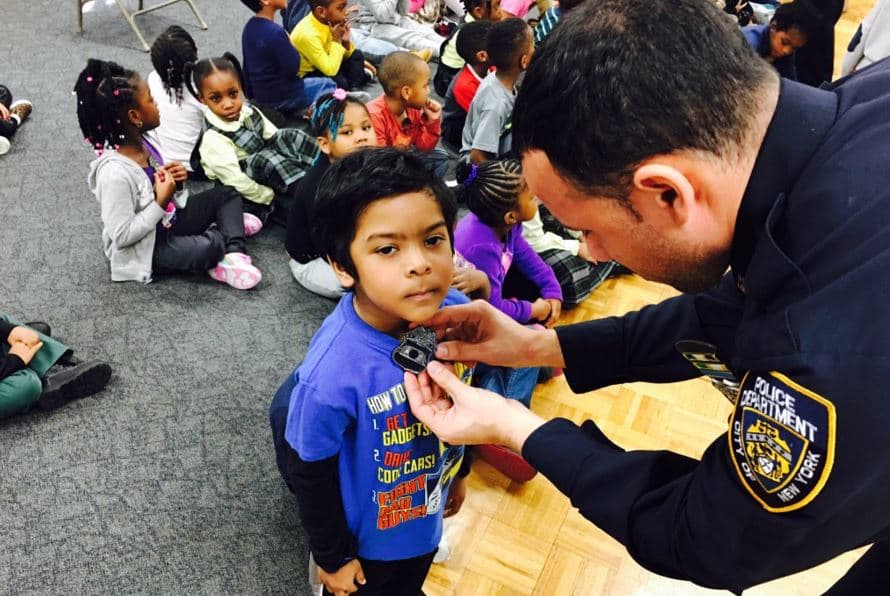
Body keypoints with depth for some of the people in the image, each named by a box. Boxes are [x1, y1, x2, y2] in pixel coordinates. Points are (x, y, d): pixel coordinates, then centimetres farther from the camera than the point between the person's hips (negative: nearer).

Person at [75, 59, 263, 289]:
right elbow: (122, 236, -27)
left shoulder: (140, 143, -5)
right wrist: (160, 202, -27)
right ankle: (224, 227, 1)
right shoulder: (115, 173, -30)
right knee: (209, 248, -32)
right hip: (144, 247, -9)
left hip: (167, 218, 9)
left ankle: (234, 253, -6)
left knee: (227, 193, 3)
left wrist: (173, 180, -8)